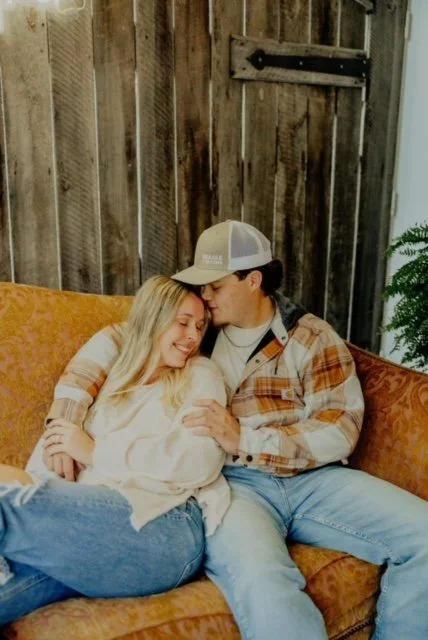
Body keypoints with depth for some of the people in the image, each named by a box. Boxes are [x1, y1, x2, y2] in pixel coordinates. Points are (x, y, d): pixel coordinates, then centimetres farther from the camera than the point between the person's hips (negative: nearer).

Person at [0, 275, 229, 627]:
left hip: (165, 528, -3)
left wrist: (96, 451, -7)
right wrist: (37, 486, -12)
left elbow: (201, 462, -6)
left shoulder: (201, 376, 11)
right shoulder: (112, 373, 23)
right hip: (92, 520, 4)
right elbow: (60, 432, 11)